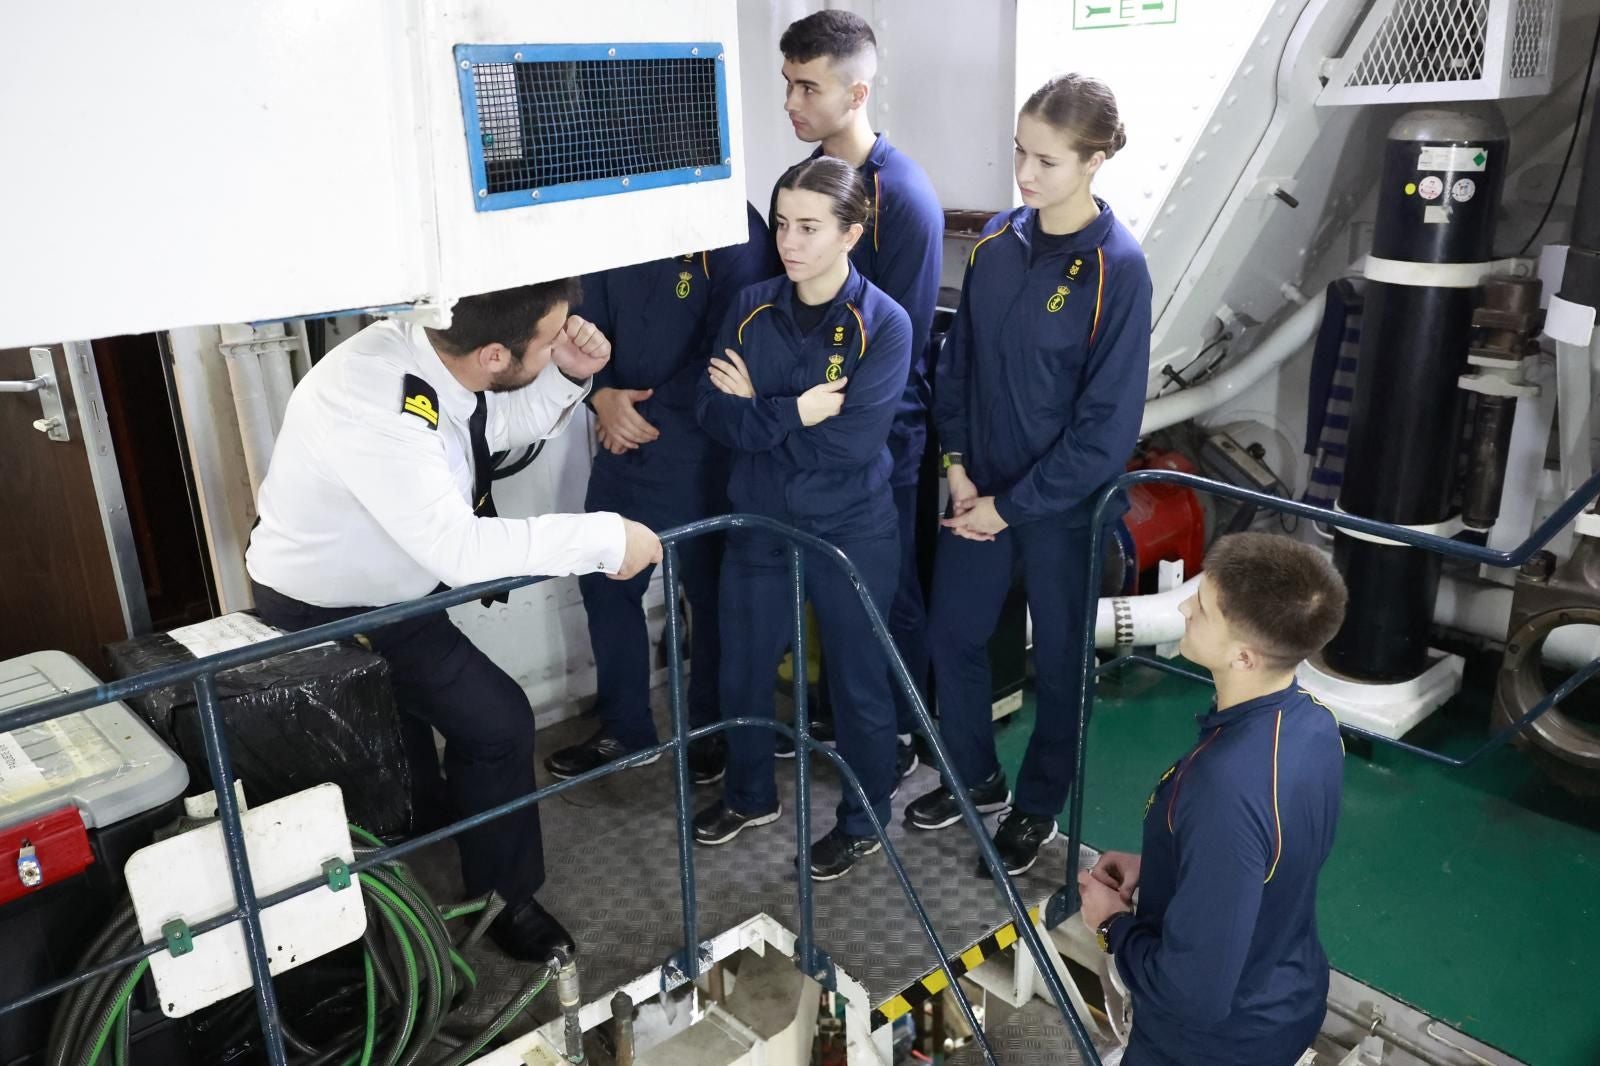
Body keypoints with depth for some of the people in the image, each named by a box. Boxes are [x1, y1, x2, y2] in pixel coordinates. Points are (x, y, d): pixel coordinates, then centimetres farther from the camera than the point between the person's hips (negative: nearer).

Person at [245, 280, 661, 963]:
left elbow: (507, 426, 7)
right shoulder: (374, 408, -38)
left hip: (385, 589, 8)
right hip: (323, 617, -8)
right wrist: (604, 539, -38)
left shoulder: (433, 355, -13)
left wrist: (566, 375, -12)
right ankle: (503, 902, 13)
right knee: (498, 724, -7)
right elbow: (459, 548, -44)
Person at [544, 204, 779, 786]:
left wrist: (651, 411, -12)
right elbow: (591, 320, 6)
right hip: (623, 439, 6)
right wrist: (603, 395, -12)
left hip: (700, 450, -6)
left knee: (710, 589, 11)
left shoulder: (737, 234, -14)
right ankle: (624, 727, 31)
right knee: (605, 579, 12)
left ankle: (713, 729, 32)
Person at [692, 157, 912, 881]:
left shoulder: (883, 325, -15)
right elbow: (714, 413, -8)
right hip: (759, 522, 5)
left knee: (858, 680, 12)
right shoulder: (751, 309, -1)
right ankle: (750, 795, 45)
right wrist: (796, 413, -20)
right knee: (742, 671, 18)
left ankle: (863, 820, 35)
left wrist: (758, 410, -16)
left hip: (851, 534, -4)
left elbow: (853, 443, -23)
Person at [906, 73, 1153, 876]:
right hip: (979, 491, 6)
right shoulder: (996, 241, -1)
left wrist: (1013, 505, -15)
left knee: (1059, 658, 12)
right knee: (952, 635, 16)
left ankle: (1037, 806, 35)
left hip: (1062, 503, -5)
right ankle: (975, 777, 40)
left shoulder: (1117, 268, -17)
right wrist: (957, 464, -2)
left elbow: (1108, 424, -17)